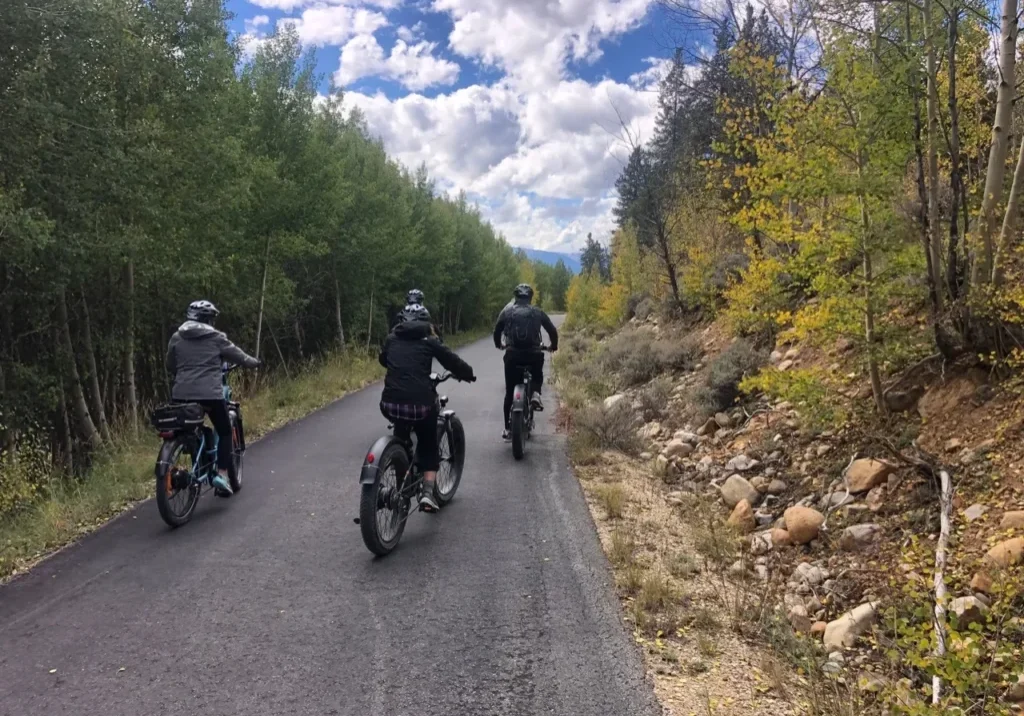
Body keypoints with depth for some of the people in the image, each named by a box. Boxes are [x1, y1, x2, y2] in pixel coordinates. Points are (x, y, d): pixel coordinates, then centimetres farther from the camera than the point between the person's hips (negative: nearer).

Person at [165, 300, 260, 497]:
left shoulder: (176, 338, 12)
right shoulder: (216, 337, 1)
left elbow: (170, 366, 21)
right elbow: (238, 356, 10)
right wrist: (254, 362, 30)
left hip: (182, 394, 4)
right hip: (210, 394, -4)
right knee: (224, 431, 12)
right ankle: (222, 474, -3)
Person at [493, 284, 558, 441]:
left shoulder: (507, 310, 8)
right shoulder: (537, 312, 8)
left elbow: (497, 330, 10)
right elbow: (552, 330, 11)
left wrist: (498, 344, 31)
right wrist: (554, 345, 29)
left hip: (512, 354, 0)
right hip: (533, 354, 0)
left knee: (509, 392, 11)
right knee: (538, 376, 32)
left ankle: (507, 429, 11)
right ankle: (536, 394, 0)